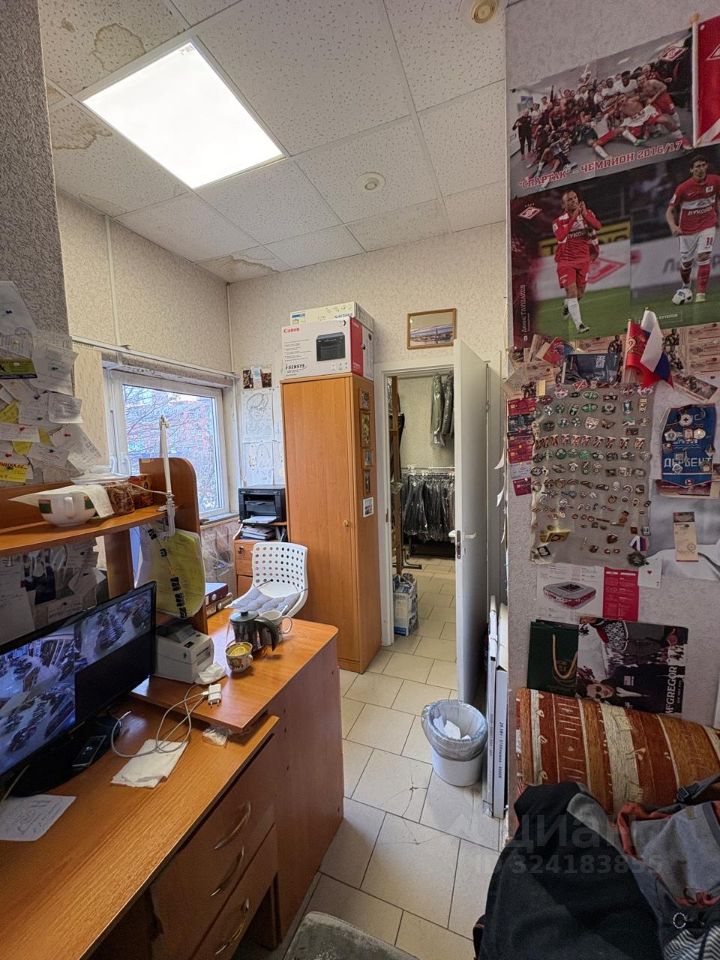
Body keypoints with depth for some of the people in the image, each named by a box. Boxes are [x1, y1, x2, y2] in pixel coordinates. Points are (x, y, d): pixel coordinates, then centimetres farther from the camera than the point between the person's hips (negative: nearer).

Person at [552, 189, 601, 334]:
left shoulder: (587, 213, 0)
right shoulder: (559, 221, -8)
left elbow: (598, 226, -18)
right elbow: (560, 236, -29)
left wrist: (585, 214, -29)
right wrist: (573, 218, -31)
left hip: (583, 259, 4)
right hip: (566, 260, -4)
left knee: (580, 291, 12)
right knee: (571, 291, -15)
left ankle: (566, 306, 45)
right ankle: (579, 324, -13)